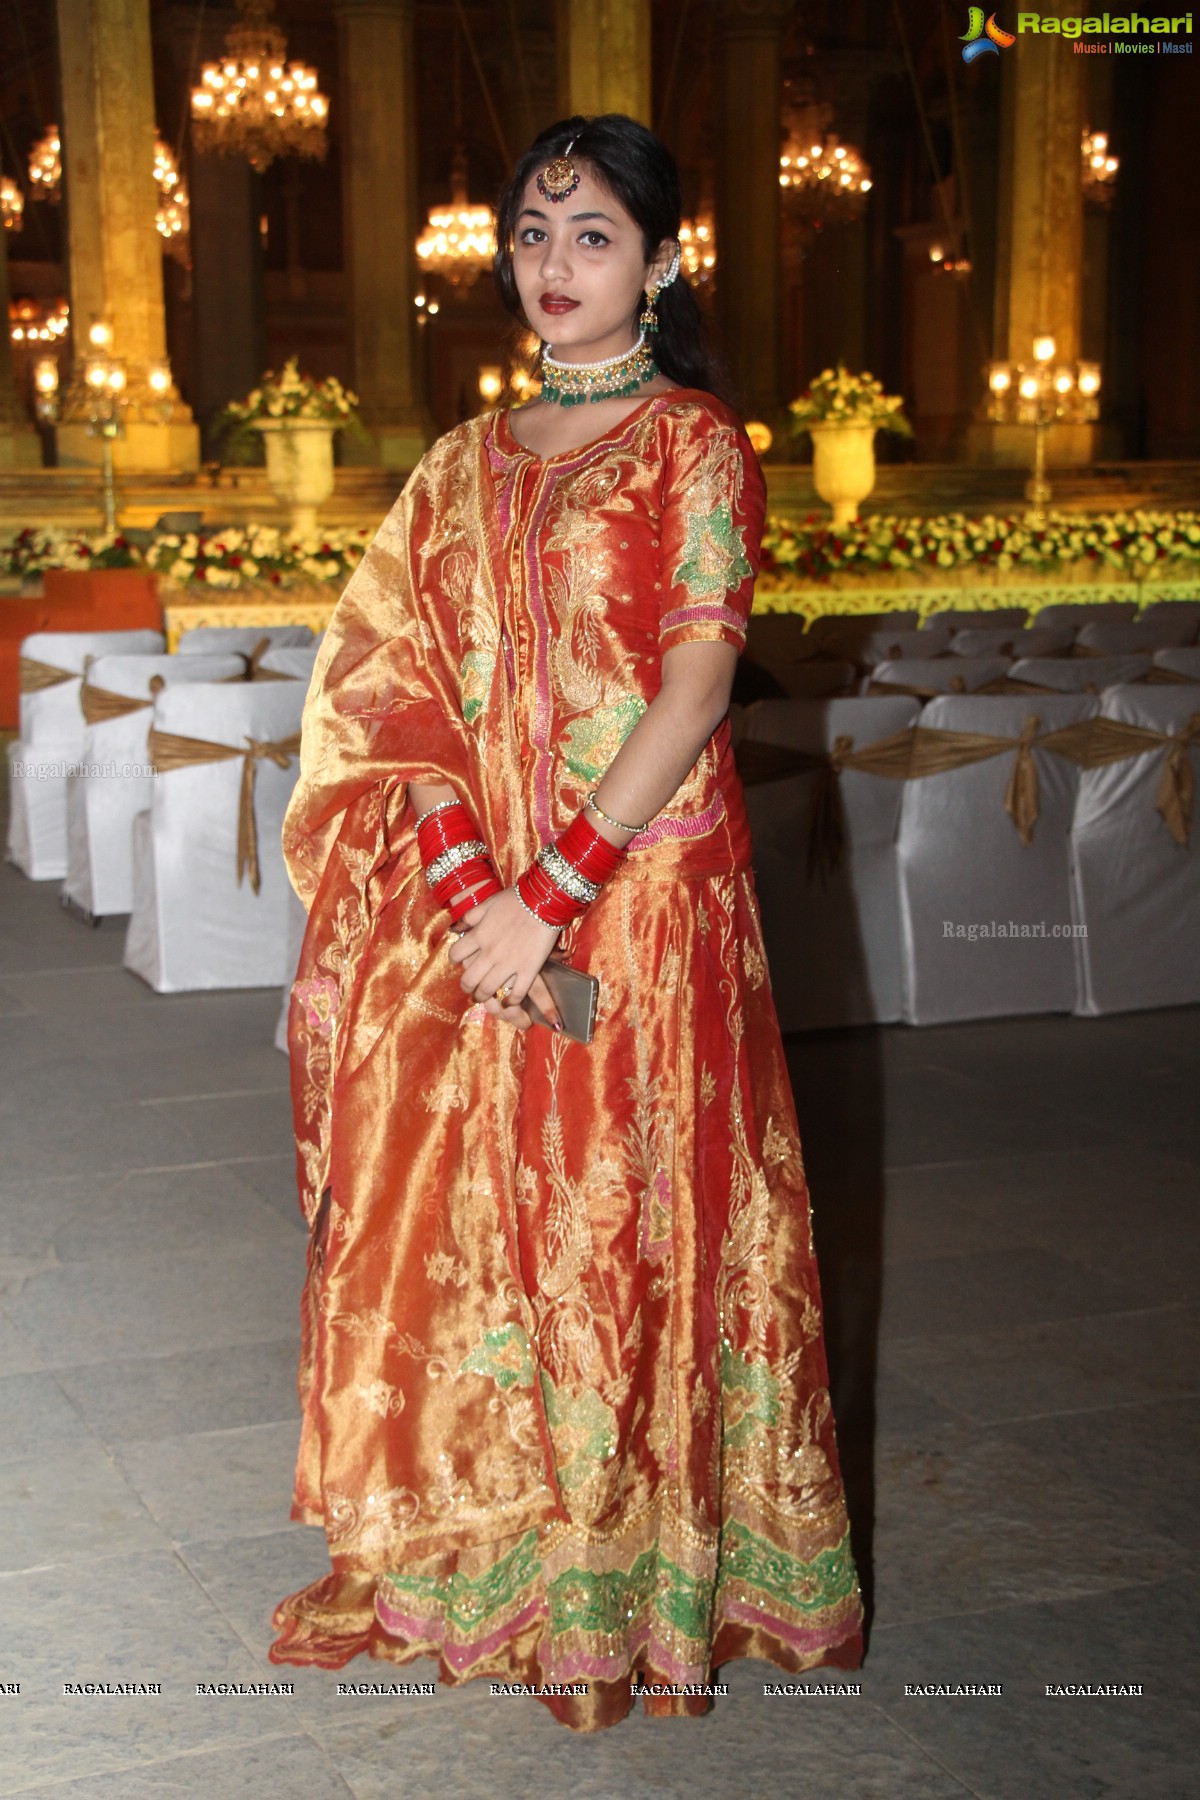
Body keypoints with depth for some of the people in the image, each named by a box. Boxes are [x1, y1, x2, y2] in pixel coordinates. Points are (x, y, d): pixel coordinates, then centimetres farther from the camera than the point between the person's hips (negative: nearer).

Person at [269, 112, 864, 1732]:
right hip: (474, 907, 5)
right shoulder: (469, 464, 13)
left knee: (625, 1228, 1)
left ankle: (631, 1592, 17)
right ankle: (471, 1555, 25)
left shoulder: (696, 443, -1)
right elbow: (398, 682, 4)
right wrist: (467, 886, -11)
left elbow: (696, 691, -11)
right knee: (456, 1220, 8)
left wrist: (552, 895, -16)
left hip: (642, 901, -5)